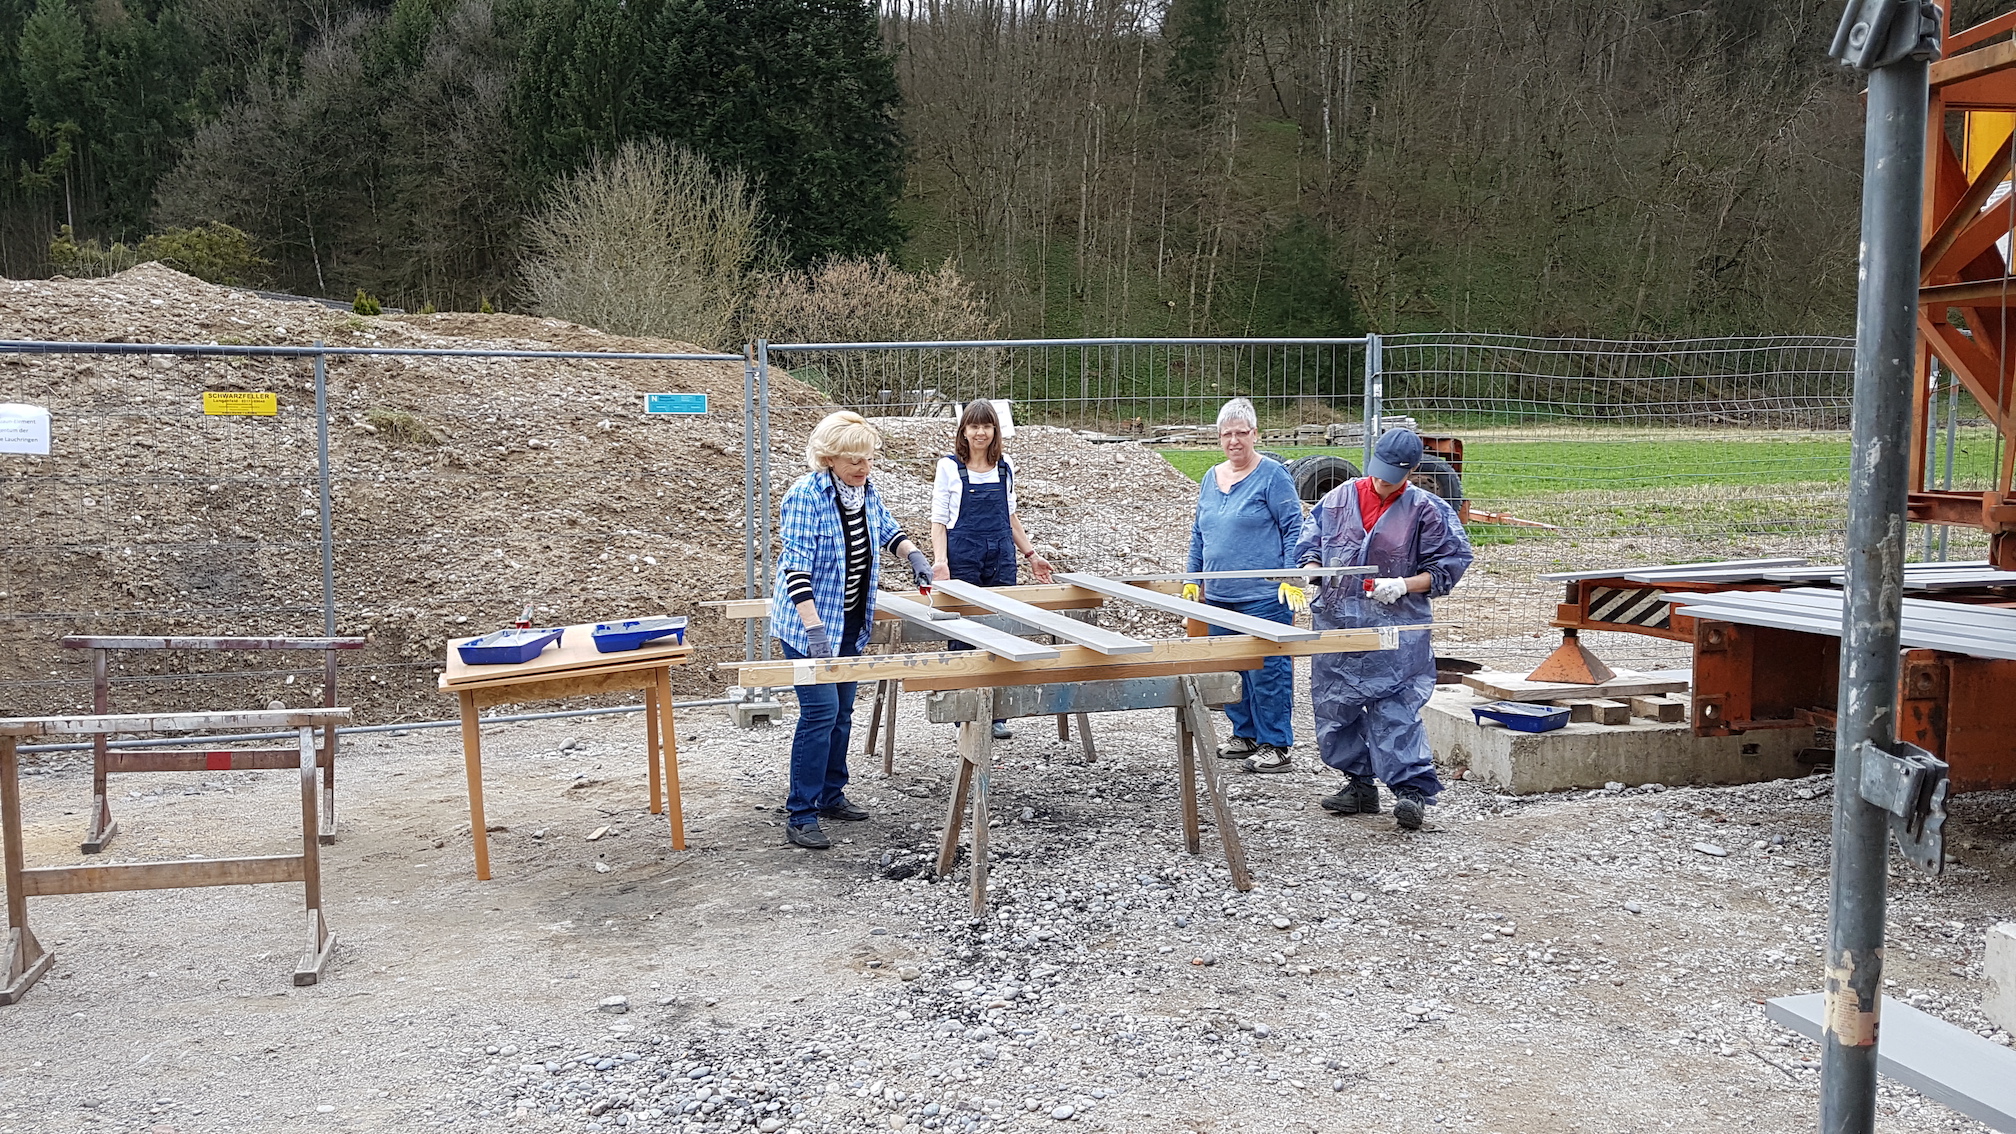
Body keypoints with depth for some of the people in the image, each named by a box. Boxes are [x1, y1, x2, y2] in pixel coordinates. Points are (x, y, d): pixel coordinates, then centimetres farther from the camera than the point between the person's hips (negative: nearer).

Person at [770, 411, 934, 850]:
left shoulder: (866, 489, 2)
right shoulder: (806, 495, -22)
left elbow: (886, 528, 22)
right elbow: (796, 565, -27)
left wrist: (914, 555, 2)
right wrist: (813, 627, -35)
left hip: (851, 621, 8)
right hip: (809, 621, -8)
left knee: (842, 711, 14)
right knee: (820, 711, -13)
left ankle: (830, 796, 28)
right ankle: (800, 816, -7)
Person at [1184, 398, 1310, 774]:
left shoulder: (1273, 475, -6)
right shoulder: (1211, 478, 14)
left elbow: (1294, 529, -8)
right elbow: (1199, 533, 21)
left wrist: (1292, 579, -15)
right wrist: (1193, 579, 16)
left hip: (1263, 596, -7)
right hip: (1220, 595, 7)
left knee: (1266, 670, -5)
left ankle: (1276, 745, 3)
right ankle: (1244, 735, 25)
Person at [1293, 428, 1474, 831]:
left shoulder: (1426, 510, -2)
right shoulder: (1338, 499, 8)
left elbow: (1450, 563, -2)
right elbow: (1311, 541, 16)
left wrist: (1404, 586, -15)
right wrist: (1311, 568, -5)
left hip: (1396, 628, -5)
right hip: (1336, 624, 5)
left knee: (1395, 707, -12)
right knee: (1334, 705, 9)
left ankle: (1412, 790, -8)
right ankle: (1360, 786, 21)